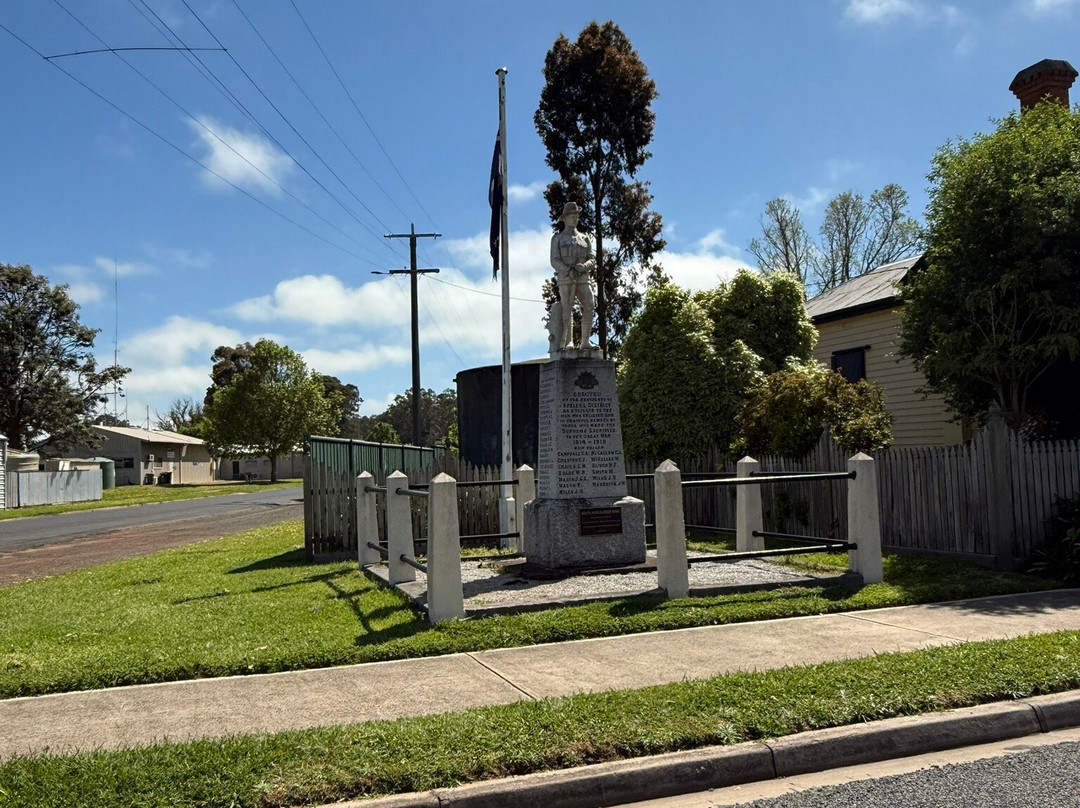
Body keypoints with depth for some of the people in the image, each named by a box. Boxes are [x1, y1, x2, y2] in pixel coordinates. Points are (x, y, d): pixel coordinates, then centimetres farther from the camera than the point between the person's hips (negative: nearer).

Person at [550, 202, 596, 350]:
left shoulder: (584, 238, 22)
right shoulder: (557, 238, 12)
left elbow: (592, 260, 14)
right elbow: (555, 261, 1)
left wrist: (584, 266, -10)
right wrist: (569, 271, -16)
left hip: (583, 278, 3)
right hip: (565, 278, -3)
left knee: (589, 306, -15)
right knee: (567, 309, -14)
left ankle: (585, 342, -13)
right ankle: (568, 342, -15)